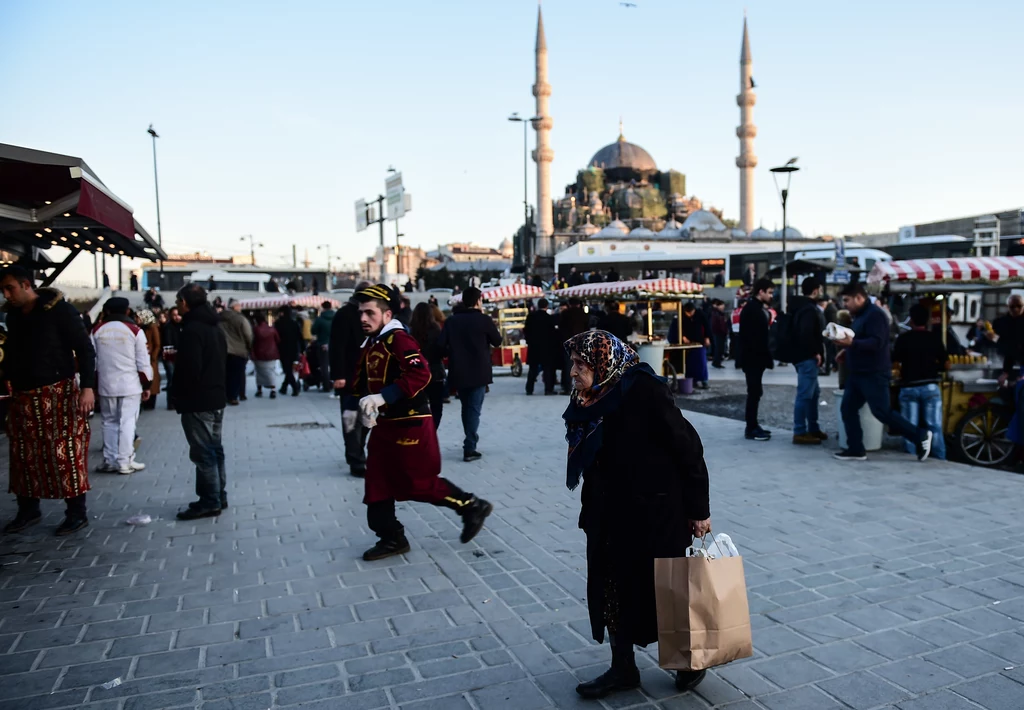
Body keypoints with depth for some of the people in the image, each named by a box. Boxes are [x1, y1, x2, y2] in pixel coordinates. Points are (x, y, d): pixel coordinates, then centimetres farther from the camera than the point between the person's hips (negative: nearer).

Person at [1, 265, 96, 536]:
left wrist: (87, 387, -20)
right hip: (23, 396, 7)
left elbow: (85, 349, -13)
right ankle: (28, 510, 25)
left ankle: (77, 513, 5)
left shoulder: (59, 310, -11)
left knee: (65, 453, -4)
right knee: (24, 454, 11)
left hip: (58, 394, -7)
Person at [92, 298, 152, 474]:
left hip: (106, 384, 3)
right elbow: (143, 362, -5)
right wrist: (147, 385, 2)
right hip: (130, 384, -3)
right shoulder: (135, 330, -4)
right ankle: (125, 462, -2)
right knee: (127, 422, -1)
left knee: (109, 422, 13)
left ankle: (110, 461, 14)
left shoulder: (97, 331, 6)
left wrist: (93, 384, 15)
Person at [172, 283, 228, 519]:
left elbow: (190, 368, -22)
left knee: (202, 452, -4)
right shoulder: (216, 326, 12)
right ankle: (218, 496, 22)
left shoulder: (192, 329, -18)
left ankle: (210, 501, 1)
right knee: (214, 448, 15)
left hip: (197, 401, -9)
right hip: (216, 397, 9)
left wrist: (180, 395, -9)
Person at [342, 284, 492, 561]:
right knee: (378, 483, 10)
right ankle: (392, 539, 22)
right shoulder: (371, 345, 12)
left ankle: (473, 507, 18)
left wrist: (382, 397, -32)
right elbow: (362, 381, 23)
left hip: (410, 426, -9)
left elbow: (420, 374, -32)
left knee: (421, 484, 0)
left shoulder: (398, 339, -18)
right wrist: (352, 408, 8)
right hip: (385, 425, 9)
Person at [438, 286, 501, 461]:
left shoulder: (451, 320, 1)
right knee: (474, 409, -1)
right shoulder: (483, 319, -8)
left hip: (458, 373, 4)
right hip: (479, 372, -4)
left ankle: (470, 442, 31)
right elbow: (497, 341, 2)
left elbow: (442, 345, -5)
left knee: (466, 407, 19)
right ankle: (470, 448, -7)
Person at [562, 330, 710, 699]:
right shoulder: (590, 401, 2)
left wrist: (699, 508, -12)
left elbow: (688, 447, -16)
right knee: (611, 587, 12)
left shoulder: (645, 391, -19)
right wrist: (589, 513, 14)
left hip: (655, 513, -7)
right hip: (611, 516, 7)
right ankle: (623, 669, 30)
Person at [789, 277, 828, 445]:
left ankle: (813, 428, 26)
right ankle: (800, 432, -5)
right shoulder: (809, 309, -16)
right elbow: (806, 333, -29)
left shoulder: (801, 306, 15)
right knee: (805, 394, -8)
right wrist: (816, 352, -18)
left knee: (813, 392, 18)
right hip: (807, 357, -11)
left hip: (803, 356, 11)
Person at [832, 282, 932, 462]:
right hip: (857, 373, 10)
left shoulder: (875, 314, -16)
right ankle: (856, 449, 9)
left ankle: (920, 437, 7)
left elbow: (876, 343, -27)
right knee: (848, 408, 4)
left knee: (881, 412, -8)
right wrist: (847, 350, 14)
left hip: (874, 374, -10)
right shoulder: (860, 315, 16)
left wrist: (851, 343, -37)